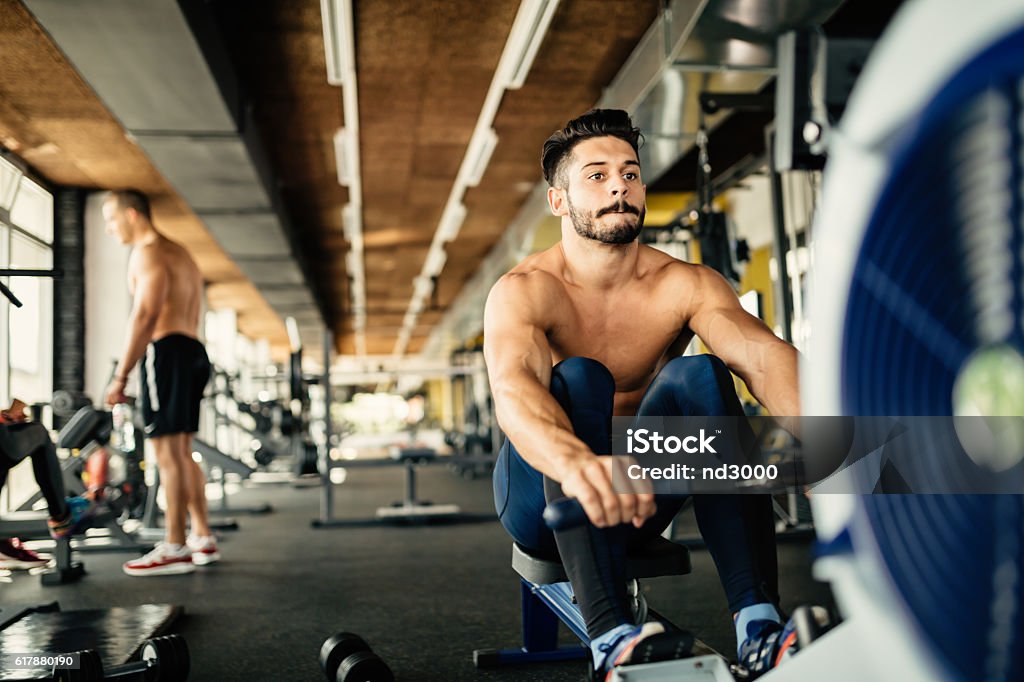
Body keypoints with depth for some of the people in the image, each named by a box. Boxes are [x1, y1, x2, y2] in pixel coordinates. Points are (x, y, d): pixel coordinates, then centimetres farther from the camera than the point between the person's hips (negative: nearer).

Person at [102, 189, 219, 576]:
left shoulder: (148, 253, -6)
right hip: (192, 351, 10)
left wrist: (120, 376, -19)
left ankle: (174, 550, -10)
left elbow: (145, 316, -17)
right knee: (182, 451, 13)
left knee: (167, 451, -10)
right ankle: (203, 540, 16)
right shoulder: (181, 255, 24)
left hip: (166, 351, -10)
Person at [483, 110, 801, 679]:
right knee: (578, 379, -31)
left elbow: (763, 353, -28)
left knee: (700, 375, -24)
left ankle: (759, 623, -34)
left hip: (636, 498, 2)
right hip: (543, 497, -2)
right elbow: (513, 386, -38)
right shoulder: (525, 291, -16)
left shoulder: (683, 286, -8)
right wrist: (578, 463, -61)